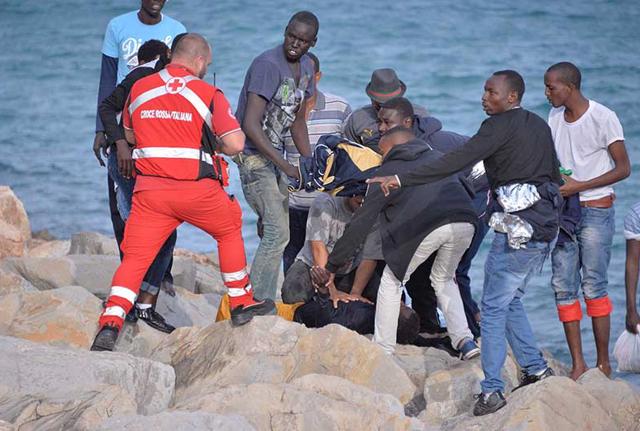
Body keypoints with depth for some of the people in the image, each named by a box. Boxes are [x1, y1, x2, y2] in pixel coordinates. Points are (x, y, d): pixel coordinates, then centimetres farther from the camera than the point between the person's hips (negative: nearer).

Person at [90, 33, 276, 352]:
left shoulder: (139, 89, 7)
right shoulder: (209, 94, -4)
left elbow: (129, 136, 22)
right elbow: (235, 144, -7)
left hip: (150, 190, 2)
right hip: (198, 190, -2)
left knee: (135, 257, 2)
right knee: (229, 231, 25)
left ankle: (110, 323, -15)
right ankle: (241, 305, 32)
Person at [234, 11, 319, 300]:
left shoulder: (305, 67, 6)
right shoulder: (268, 65, -22)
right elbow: (250, 125, -28)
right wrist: (286, 167, -31)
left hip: (274, 153, 9)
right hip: (253, 154, -9)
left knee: (275, 230, 14)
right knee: (277, 232, -17)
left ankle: (263, 302, 24)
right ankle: (258, 304, -14)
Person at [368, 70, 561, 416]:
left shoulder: (500, 126, -11)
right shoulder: (540, 126, 14)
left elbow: (456, 161, -21)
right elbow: (554, 175, 22)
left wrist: (401, 179, -23)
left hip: (518, 228, -8)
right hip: (547, 227, 8)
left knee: (494, 308, -2)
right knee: (510, 299, 23)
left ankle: (492, 389, -5)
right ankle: (536, 368, 24)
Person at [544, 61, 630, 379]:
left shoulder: (603, 118, -11)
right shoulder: (555, 117, 9)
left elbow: (623, 169, -11)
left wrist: (579, 186, -19)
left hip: (596, 209, -6)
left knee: (593, 285, -7)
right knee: (563, 285, -1)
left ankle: (604, 363, 1)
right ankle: (577, 364, 2)